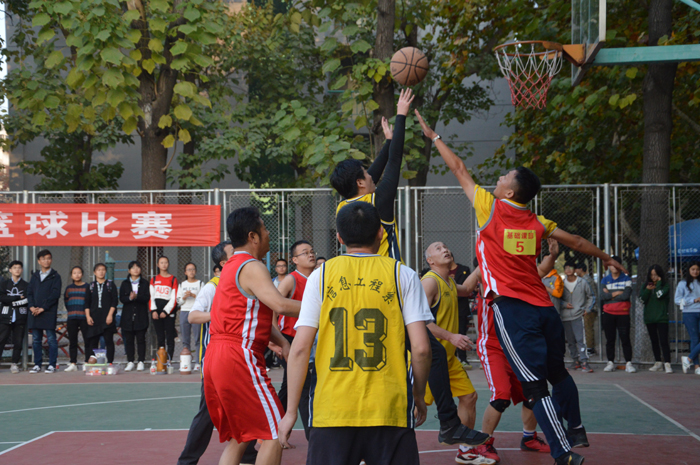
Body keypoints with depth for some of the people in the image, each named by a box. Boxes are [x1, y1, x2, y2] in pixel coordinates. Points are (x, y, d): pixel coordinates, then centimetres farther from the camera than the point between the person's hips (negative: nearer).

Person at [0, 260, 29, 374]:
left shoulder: (26, 285, 9)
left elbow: (27, 300, -3)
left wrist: (12, 301, -9)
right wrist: (18, 298, -9)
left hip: (20, 317, 0)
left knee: (18, 342, 0)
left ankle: (14, 364, 7)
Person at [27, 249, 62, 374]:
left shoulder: (55, 276, 2)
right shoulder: (34, 276, 16)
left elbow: (55, 294, -7)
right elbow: (29, 292, 11)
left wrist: (43, 308, -12)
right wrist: (31, 306, -6)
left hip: (49, 312, -4)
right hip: (34, 312, 4)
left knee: (51, 339, -3)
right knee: (36, 339, 5)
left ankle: (52, 365, 0)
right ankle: (37, 365, 11)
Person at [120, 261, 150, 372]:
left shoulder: (144, 283, 6)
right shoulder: (125, 283, 9)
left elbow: (147, 298, -5)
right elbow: (121, 298, -1)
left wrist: (136, 297, -22)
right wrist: (130, 298, -20)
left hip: (141, 316, -1)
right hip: (128, 316, 1)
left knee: (141, 339, -1)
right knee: (129, 340, 2)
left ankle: (141, 362, 3)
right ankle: (130, 362, 8)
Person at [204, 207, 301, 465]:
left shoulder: (232, 267, 20)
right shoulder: (252, 268, -11)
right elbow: (281, 305, -26)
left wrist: (282, 342, 8)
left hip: (216, 357, 10)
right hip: (239, 358, -10)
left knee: (239, 437, 17)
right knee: (274, 434, -6)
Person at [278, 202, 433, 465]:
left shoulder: (321, 275, 5)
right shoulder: (402, 275, 2)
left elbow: (300, 349, 0)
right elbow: (421, 349, -4)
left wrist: (291, 411, 5)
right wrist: (419, 397, 13)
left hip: (331, 410, 1)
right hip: (390, 411, -1)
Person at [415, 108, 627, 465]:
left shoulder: (490, 209, -3)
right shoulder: (537, 223, 10)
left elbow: (459, 169, 7)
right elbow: (576, 242, 22)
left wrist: (433, 136, 18)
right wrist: (606, 258, 39)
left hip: (511, 307, -6)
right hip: (543, 306, 6)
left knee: (535, 384, -7)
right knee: (557, 372, 25)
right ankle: (576, 432, 36)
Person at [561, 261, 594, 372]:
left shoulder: (582, 283, 3)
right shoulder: (562, 284, 7)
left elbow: (590, 296, 13)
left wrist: (587, 309, 3)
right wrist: (564, 304, -6)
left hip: (578, 316, -3)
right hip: (566, 316, 3)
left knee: (580, 339, -12)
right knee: (570, 341, 8)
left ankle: (584, 362, -15)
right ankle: (575, 361, 18)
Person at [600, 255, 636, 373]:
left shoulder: (626, 279, 2)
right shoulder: (605, 280, 8)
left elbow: (626, 295, -12)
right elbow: (602, 296, -5)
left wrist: (610, 295, -7)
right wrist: (616, 293, -11)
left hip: (623, 313, -2)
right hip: (608, 313, 2)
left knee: (625, 339, -4)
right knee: (610, 339, 6)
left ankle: (628, 363, -2)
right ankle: (610, 362, 12)